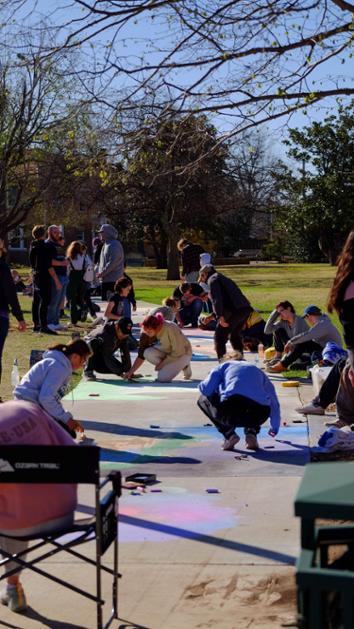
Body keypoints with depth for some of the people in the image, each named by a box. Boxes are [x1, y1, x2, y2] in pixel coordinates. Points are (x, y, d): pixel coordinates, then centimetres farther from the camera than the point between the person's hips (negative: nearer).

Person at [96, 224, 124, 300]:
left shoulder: (114, 245, -12)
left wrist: (102, 273, -18)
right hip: (106, 279, 10)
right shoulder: (106, 244, 19)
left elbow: (113, 262, -20)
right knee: (105, 299, 11)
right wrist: (101, 272, 14)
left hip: (113, 280, -10)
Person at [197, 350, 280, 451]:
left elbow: (206, 389, 11)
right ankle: (251, 433, 13)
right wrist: (274, 429, 52)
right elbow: (274, 403, 38)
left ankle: (229, 435, 11)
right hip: (259, 415, 4)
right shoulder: (257, 370, 36)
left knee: (204, 400, 29)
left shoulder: (224, 365, 26)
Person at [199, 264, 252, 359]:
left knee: (219, 337, 0)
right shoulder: (223, 278, 32)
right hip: (245, 309, 9)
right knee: (234, 335, 27)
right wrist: (212, 316, 38)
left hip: (234, 311, -9)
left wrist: (220, 316, -22)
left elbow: (217, 299, -14)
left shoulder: (212, 279, 3)